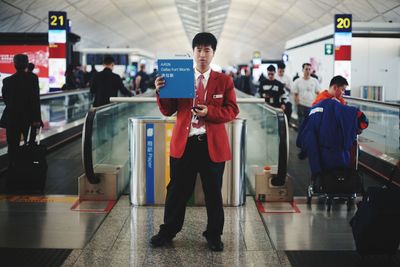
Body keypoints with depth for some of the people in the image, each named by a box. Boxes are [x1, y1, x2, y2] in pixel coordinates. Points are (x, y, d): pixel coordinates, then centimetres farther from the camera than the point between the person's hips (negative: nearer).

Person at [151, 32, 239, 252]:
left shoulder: (224, 81, 5)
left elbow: (232, 110, 0)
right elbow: (168, 111, 6)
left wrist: (209, 112, -15)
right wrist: (161, 92, -12)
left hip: (212, 144, 0)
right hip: (184, 143, 1)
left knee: (213, 192, 9)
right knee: (177, 190, 9)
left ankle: (214, 235, 22)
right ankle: (168, 231, 24)